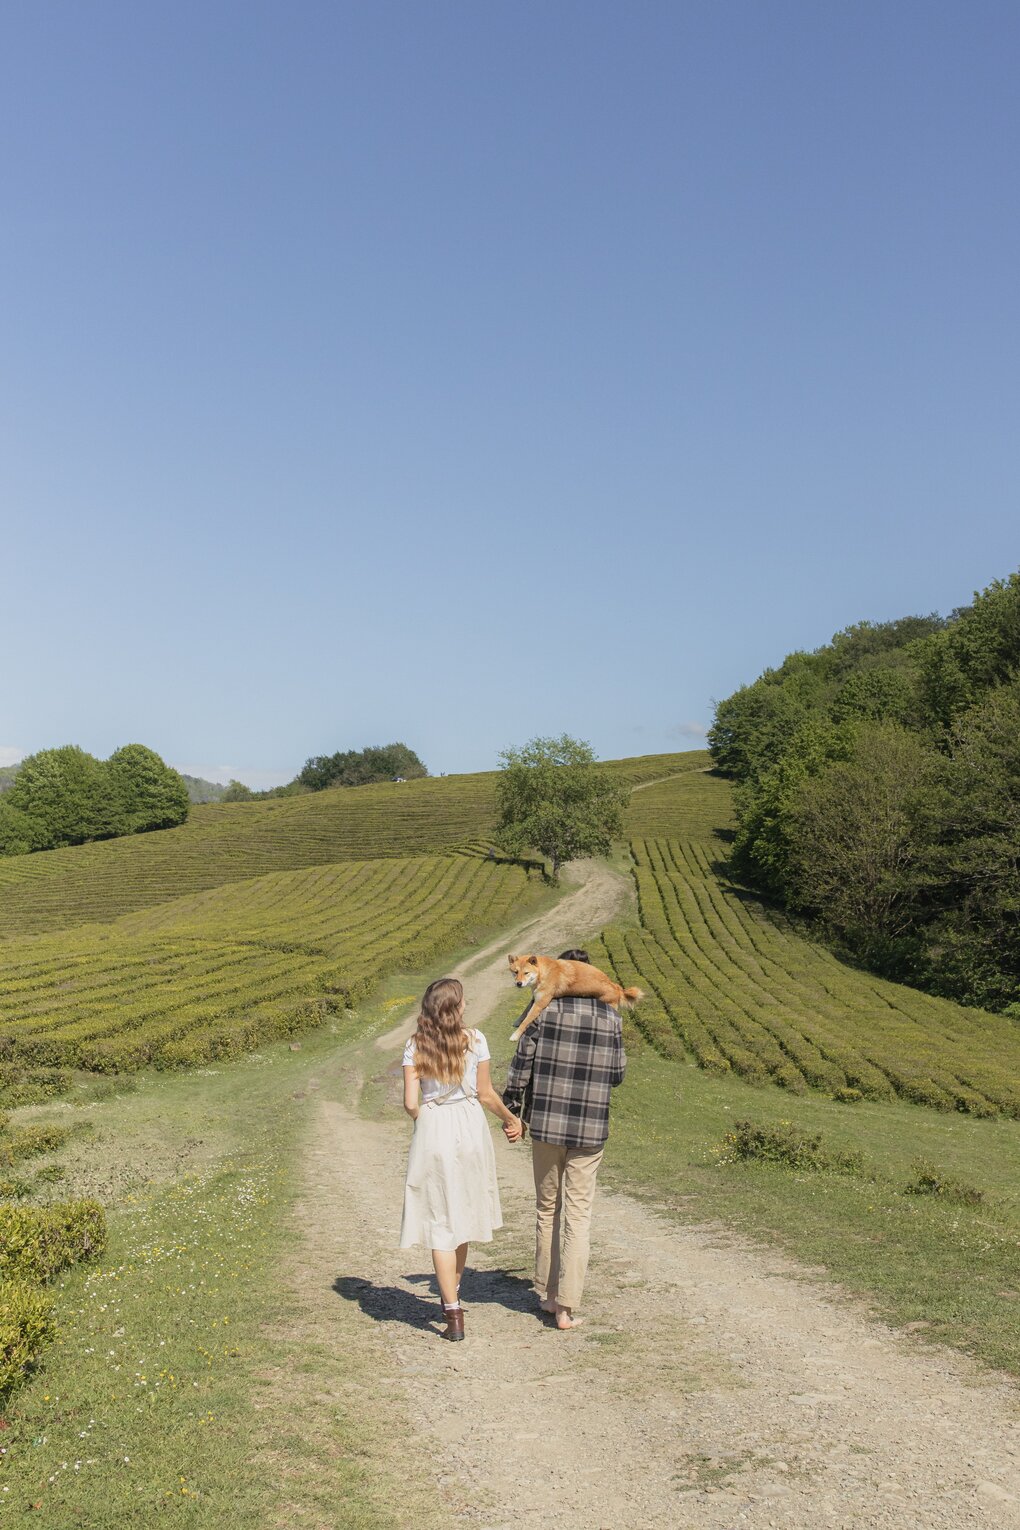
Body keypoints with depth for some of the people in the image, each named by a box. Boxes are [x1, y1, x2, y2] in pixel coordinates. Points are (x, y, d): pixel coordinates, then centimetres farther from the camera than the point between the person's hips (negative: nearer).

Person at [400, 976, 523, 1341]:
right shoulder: (474, 1040, -6)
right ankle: (452, 1295, 35)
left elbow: (411, 1103, -8)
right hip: (470, 1130, 1)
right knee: (461, 1215, 19)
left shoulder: (415, 1046, -5)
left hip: (432, 1133, -1)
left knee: (440, 1222, 5)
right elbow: (486, 1095, -1)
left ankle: (454, 1315, 3)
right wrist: (511, 1119, 17)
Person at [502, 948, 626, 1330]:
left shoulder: (544, 1008, -5)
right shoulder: (609, 1016, -2)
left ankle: (547, 1295, 24)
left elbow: (522, 1063, -5)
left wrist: (511, 1111, 5)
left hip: (545, 1125, 0)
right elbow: (616, 1075, 5)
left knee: (547, 1209, 16)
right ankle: (566, 1307, 4)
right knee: (578, 1215, 5)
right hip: (590, 1130, 0)